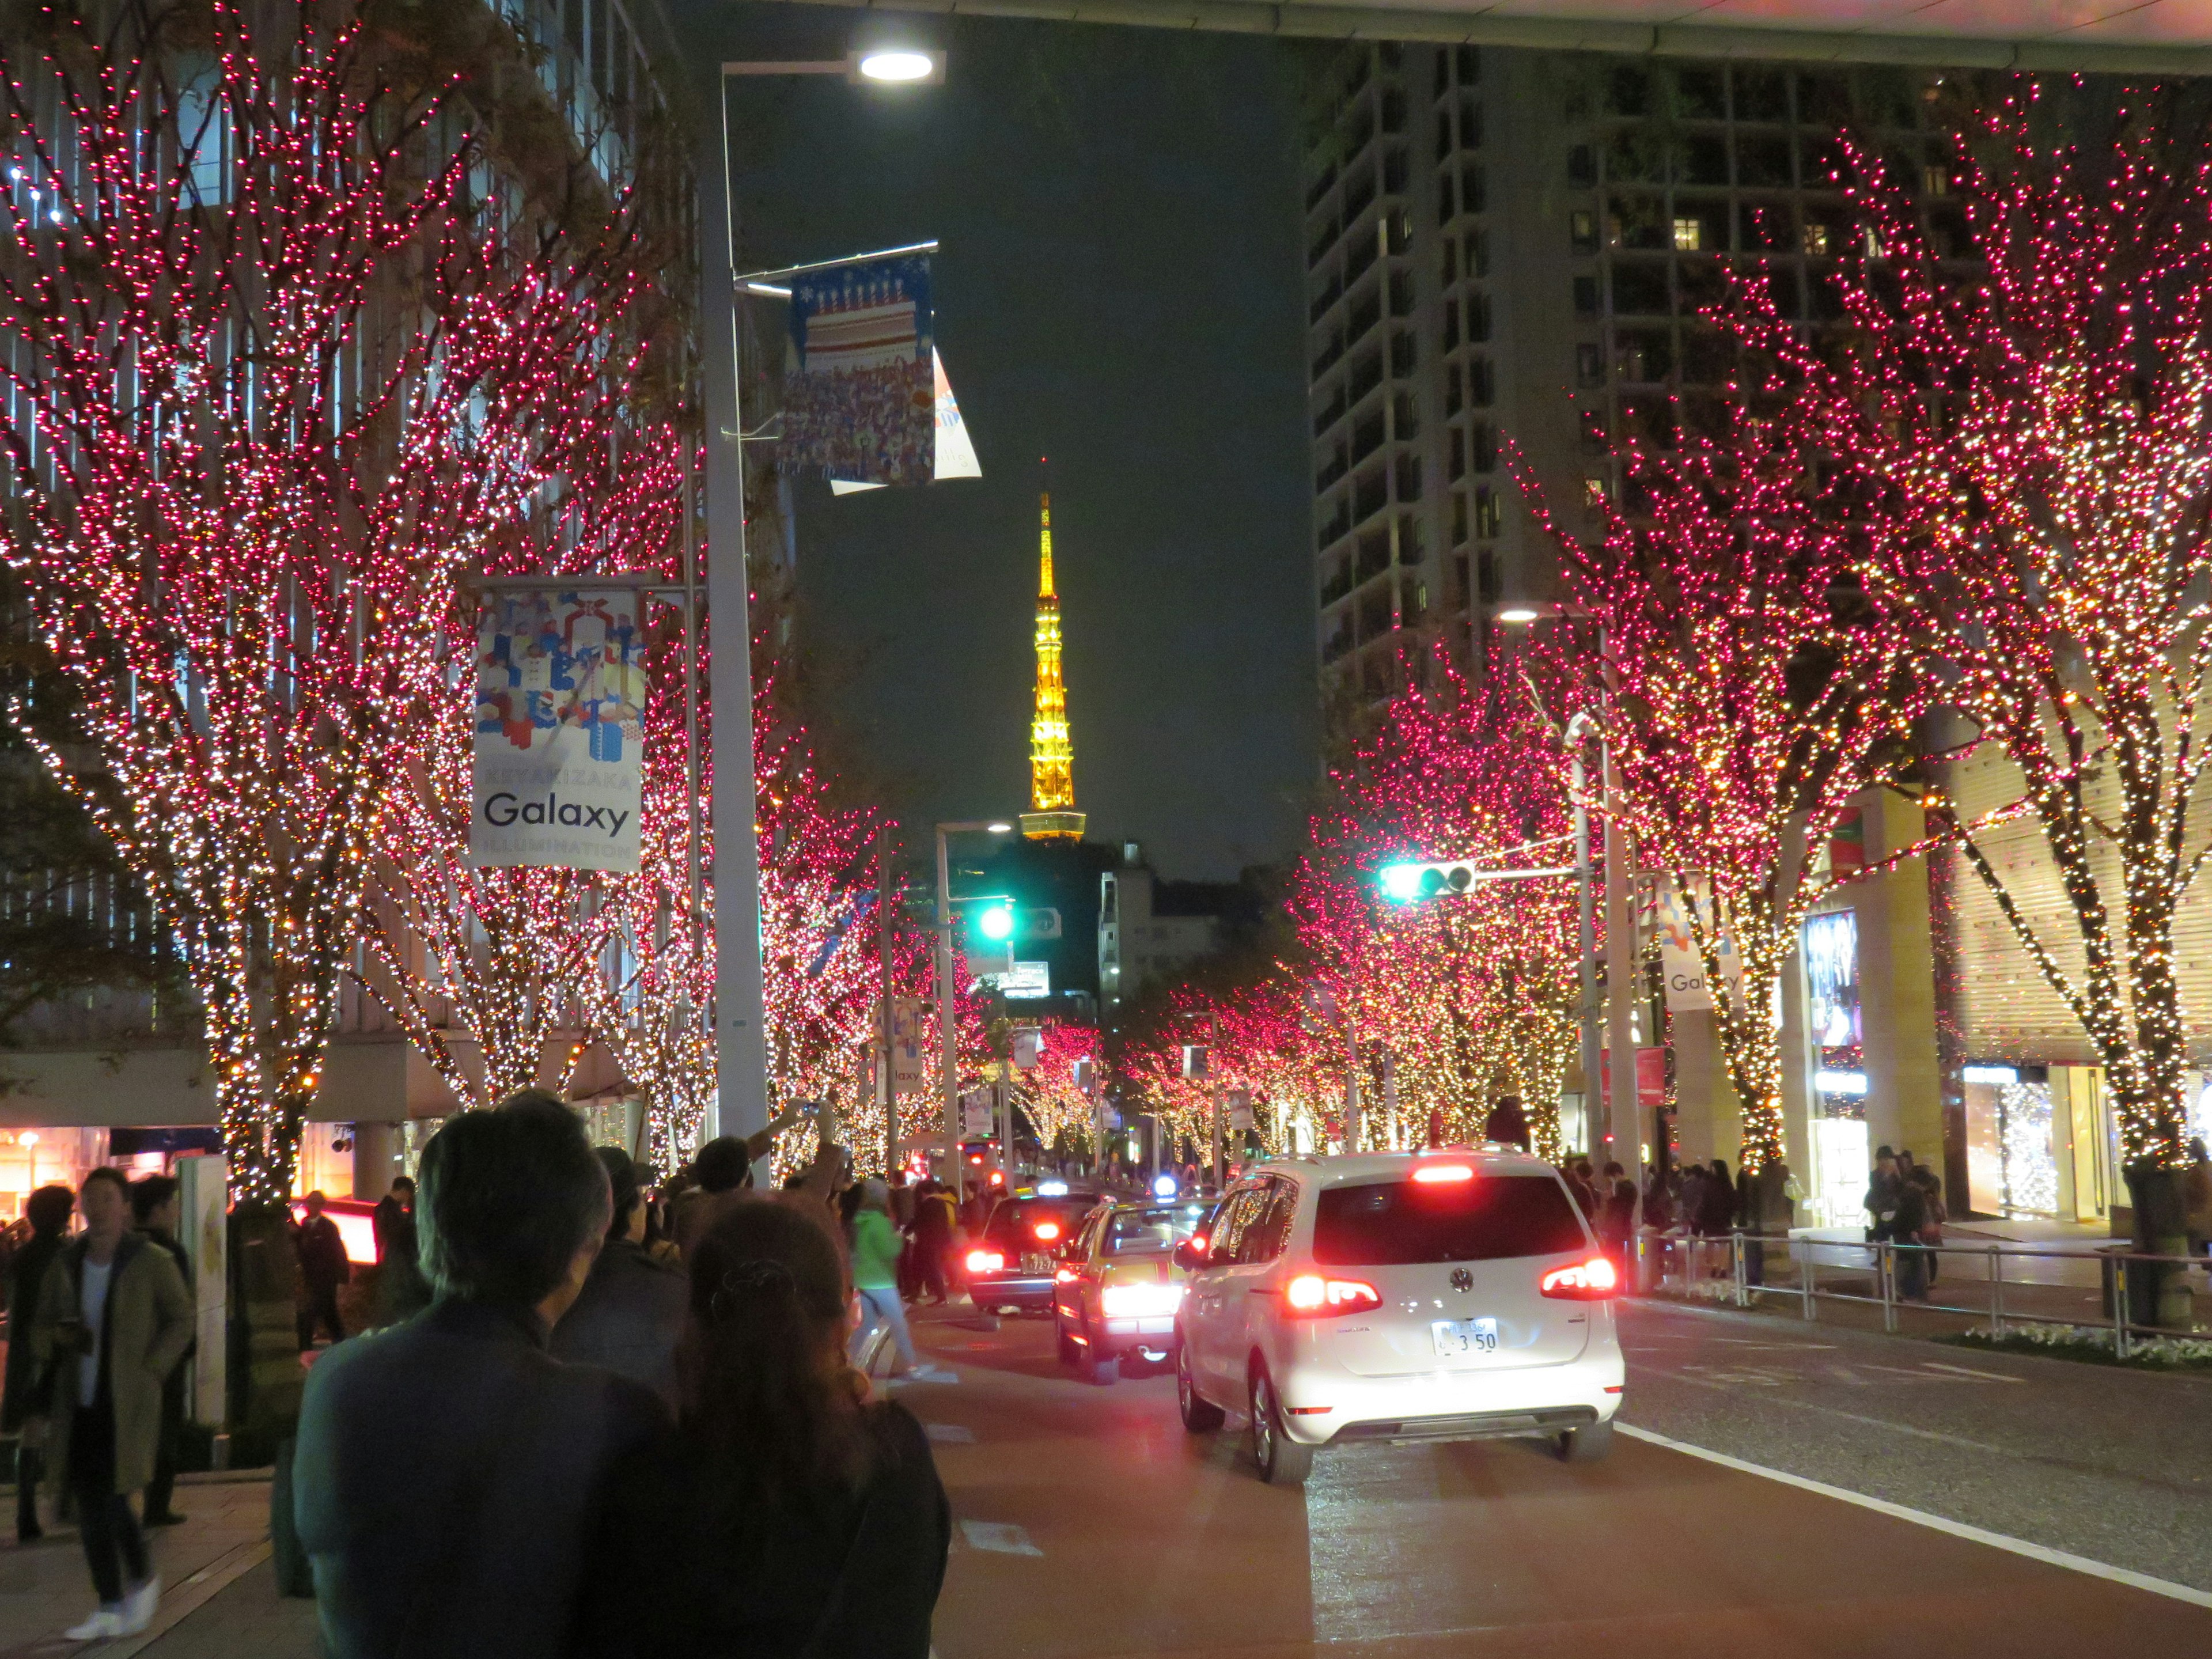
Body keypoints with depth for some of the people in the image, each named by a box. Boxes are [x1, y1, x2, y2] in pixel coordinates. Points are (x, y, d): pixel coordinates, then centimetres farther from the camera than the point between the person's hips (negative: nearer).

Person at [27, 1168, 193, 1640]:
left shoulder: (152, 1262, -6)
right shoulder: (65, 1264, 8)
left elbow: (180, 1320, 0)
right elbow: (42, 1327, 16)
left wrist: (149, 1370, -9)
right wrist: (55, 1337, -8)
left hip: (127, 1405, -5)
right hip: (79, 1402, 5)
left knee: (108, 1500, -10)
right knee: (90, 1506, 8)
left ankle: (142, 1580, 11)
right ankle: (110, 1608, 20)